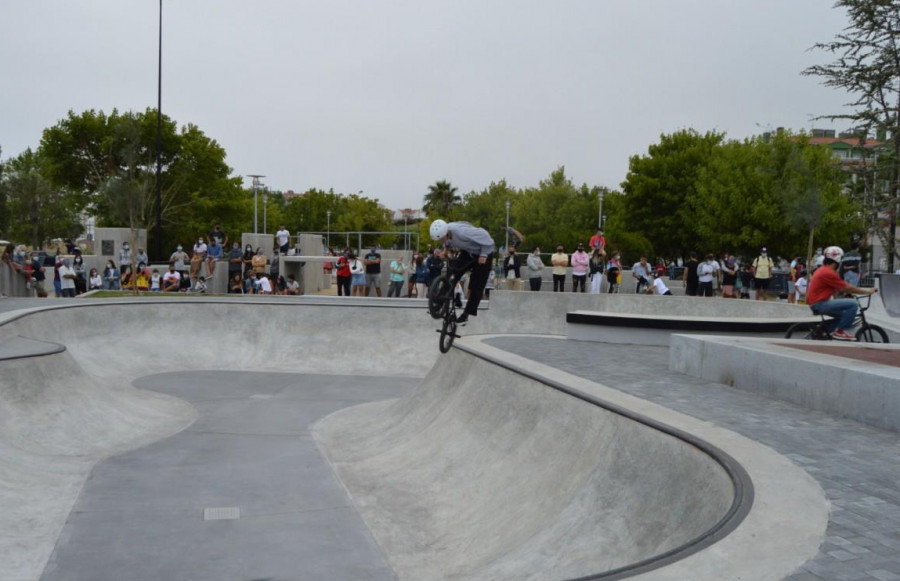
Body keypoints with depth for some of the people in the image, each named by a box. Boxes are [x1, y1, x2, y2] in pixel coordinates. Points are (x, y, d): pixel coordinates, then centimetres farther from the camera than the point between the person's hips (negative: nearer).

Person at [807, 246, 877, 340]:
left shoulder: (822, 270, 15)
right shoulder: (829, 273, -16)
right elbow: (847, 288, -13)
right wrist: (867, 291, -5)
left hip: (815, 303, 11)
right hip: (820, 303, -11)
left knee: (845, 314, 23)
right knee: (853, 304, -17)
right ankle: (839, 332, -11)